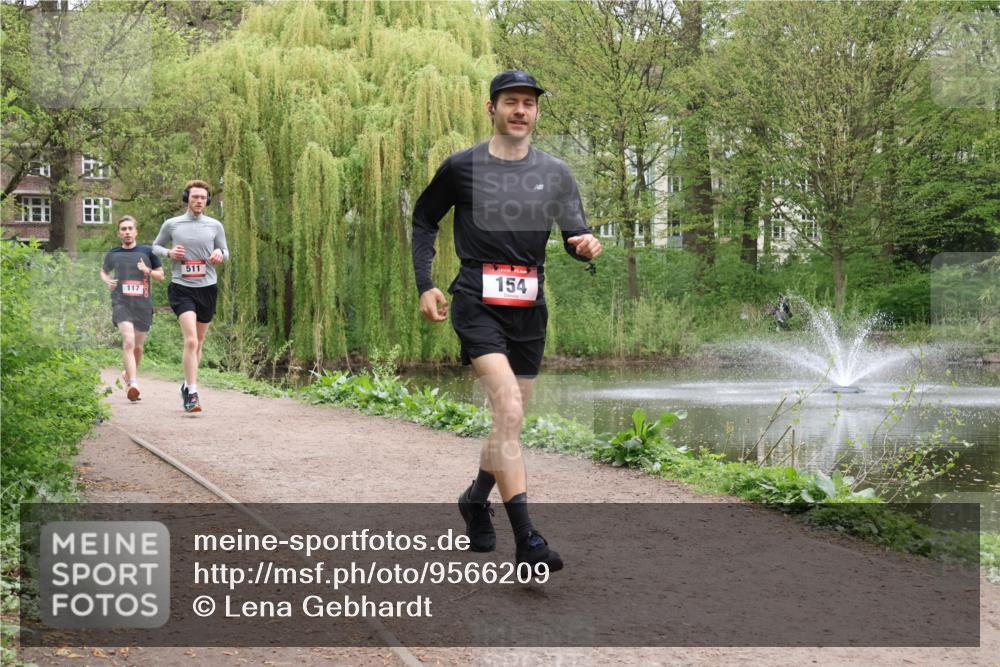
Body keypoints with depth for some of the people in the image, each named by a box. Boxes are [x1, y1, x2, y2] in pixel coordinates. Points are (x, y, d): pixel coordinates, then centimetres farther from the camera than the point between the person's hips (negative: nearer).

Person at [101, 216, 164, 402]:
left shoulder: (147, 252, 5)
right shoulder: (113, 254, 8)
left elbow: (161, 276, 11)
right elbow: (104, 271, 26)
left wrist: (148, 270, -9)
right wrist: (107, 281, 4)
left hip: (143, 304, 2)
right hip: (121, 303, -2)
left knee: (138, 346, 12)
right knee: (128, 341, -22)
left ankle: (128, 374, 39)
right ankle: (133, 384, -28)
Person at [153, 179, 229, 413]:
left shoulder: (215, 226, 5)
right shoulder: (171, 225, 2)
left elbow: (225, 252, 15)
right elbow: (155, 246, 15)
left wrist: (220, 253, -9)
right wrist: (169, 252, -6)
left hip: (207, 288, 3)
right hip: (181, 288, -3)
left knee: (198, 343, 12)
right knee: (191, 341, -18)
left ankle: (188, 385, 32)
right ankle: (192, 394, -18)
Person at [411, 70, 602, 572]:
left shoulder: (554, 172, 9)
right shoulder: (461, 167, 2)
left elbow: (574, 230, 4)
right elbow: (423, 221, 14)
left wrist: (587, 244, -21)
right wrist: (424, 284, 4)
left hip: (529, 309, 4)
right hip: (477, 304, -4)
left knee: (510, 419, 14)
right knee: (509, 412, -21)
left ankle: (476, 498, 41)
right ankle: (526, 539, -24)